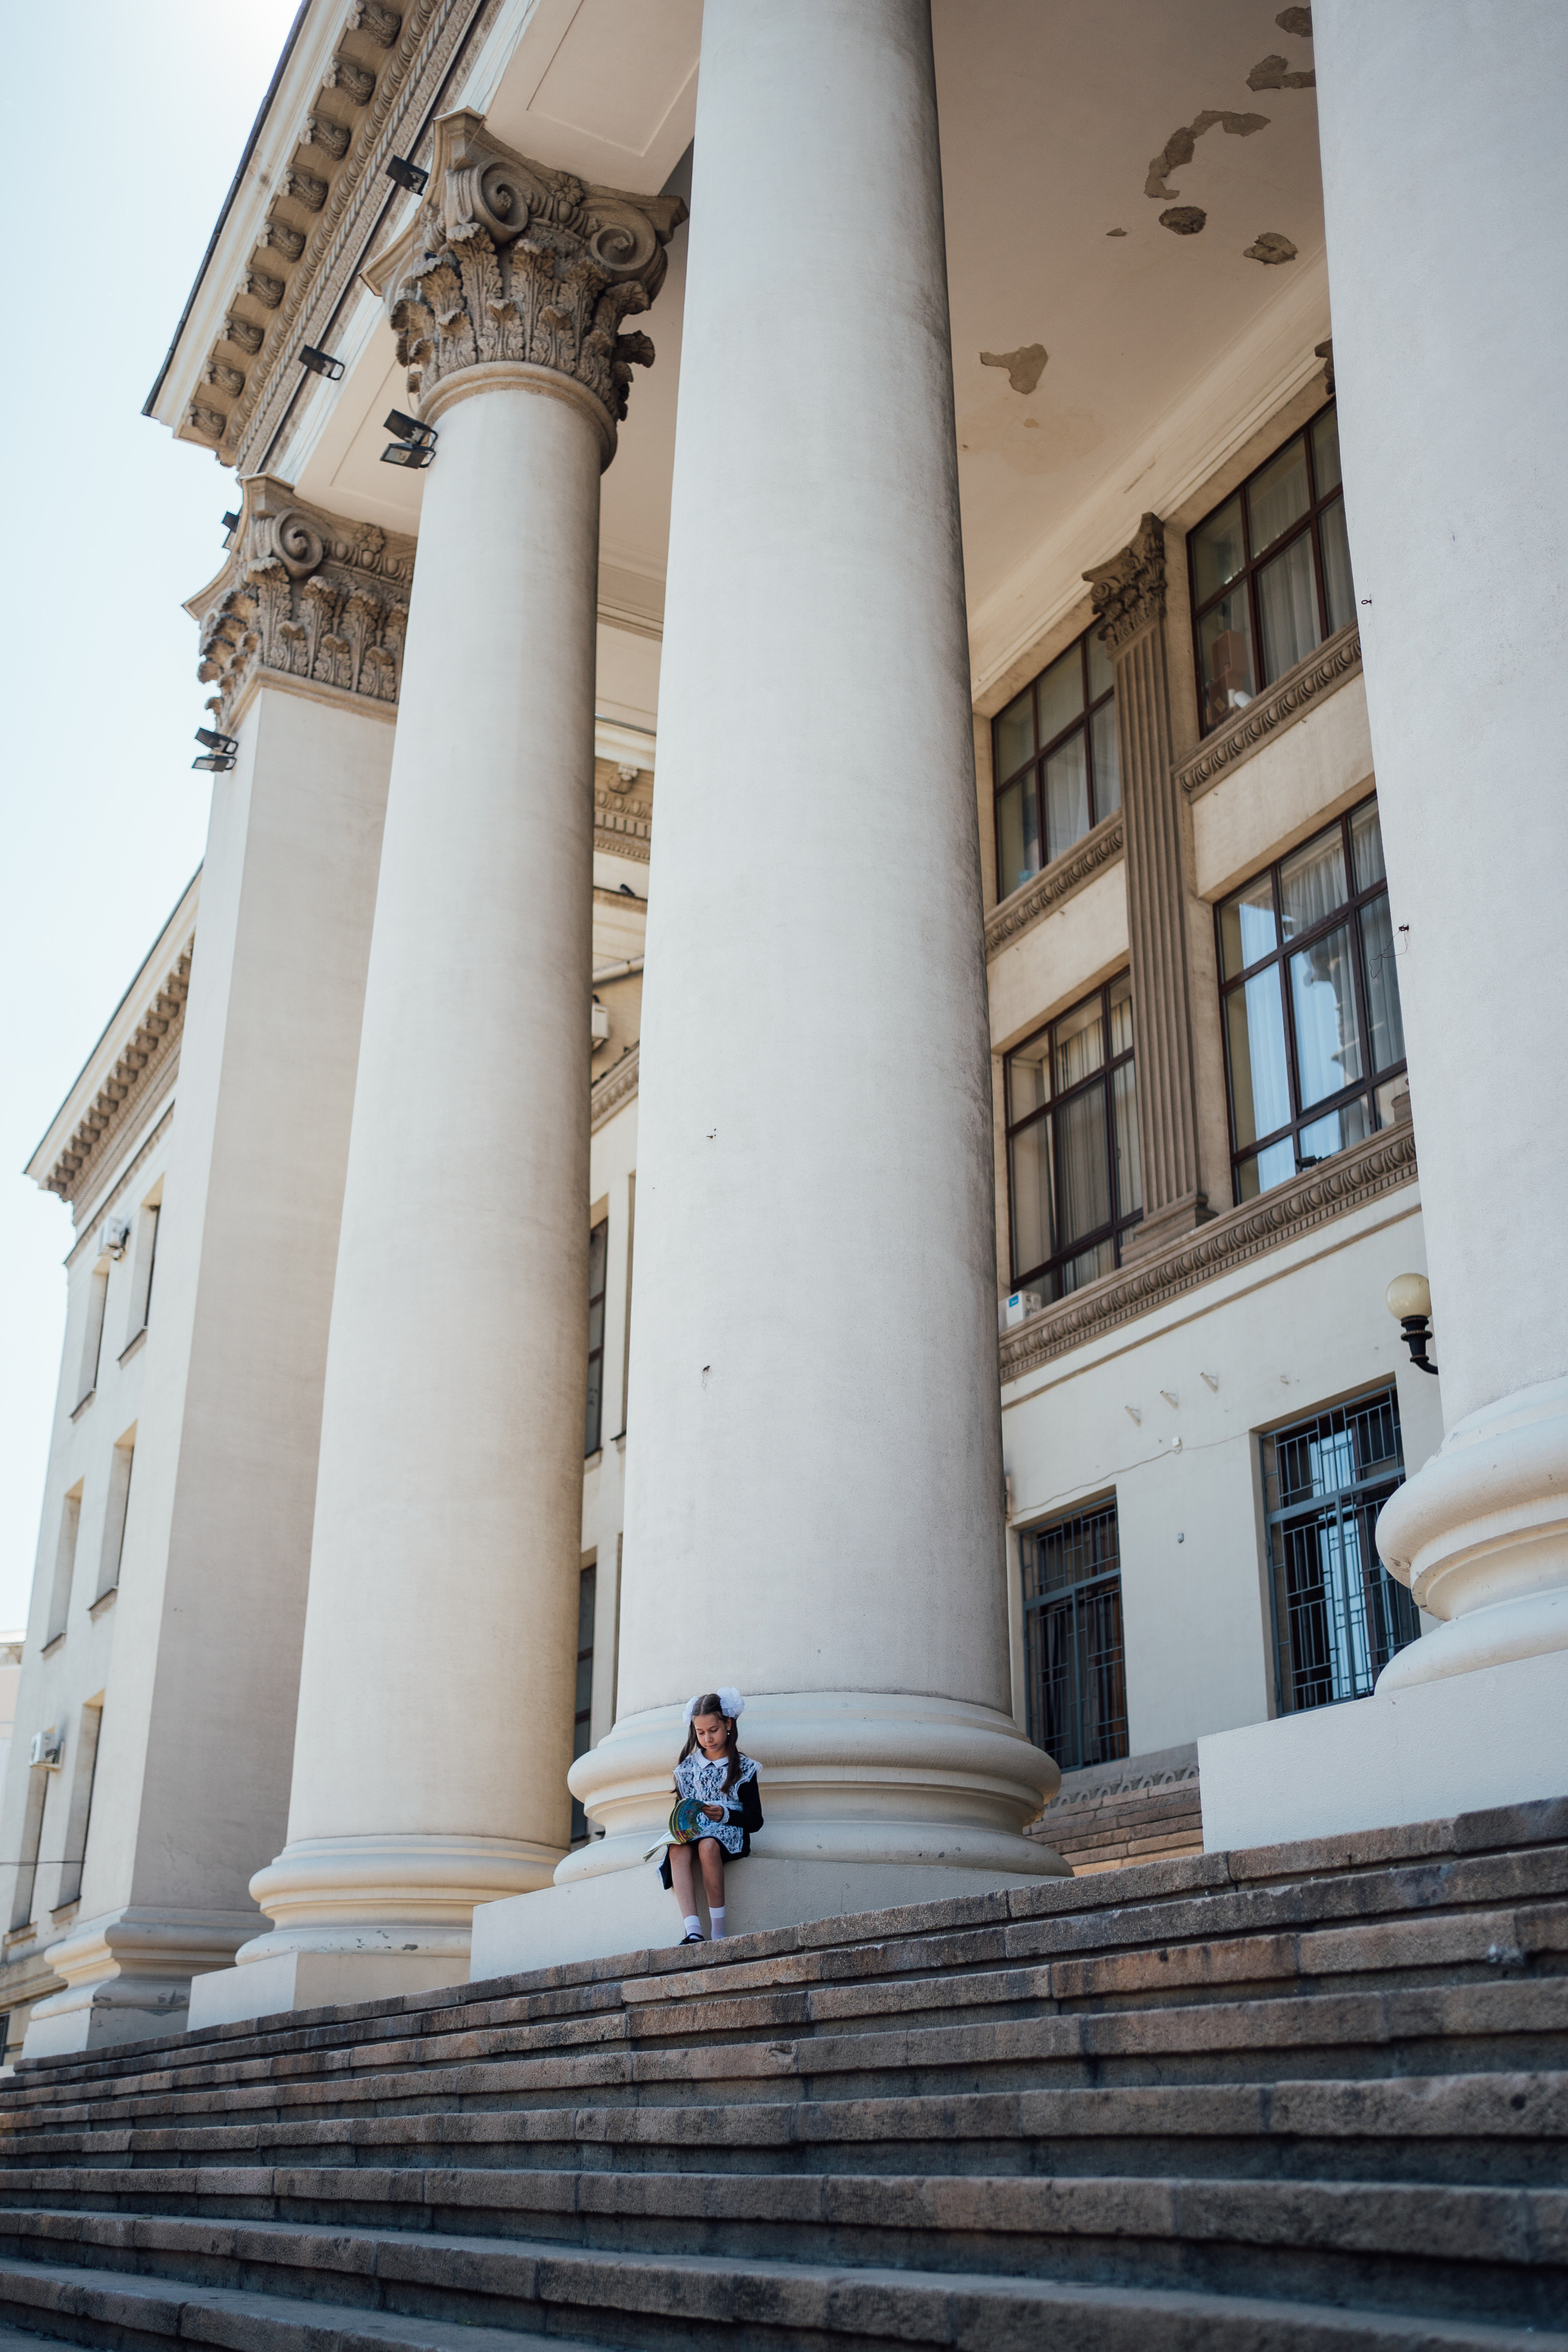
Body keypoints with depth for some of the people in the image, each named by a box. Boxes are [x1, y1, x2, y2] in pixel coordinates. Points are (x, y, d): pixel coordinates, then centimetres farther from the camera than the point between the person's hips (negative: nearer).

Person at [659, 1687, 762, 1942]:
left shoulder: (743, 1767, 8)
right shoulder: (688, 1767, 17)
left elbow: (755, 1820, 2)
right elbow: (680, 1807, 17)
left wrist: (725, 1815, -16)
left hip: (729, 1832, -3)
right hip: (692, 1832, 3)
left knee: (708, 1846, -38)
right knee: (678, 1851, -34)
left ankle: (719, 1932, -33)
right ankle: (693, 1931, -45)